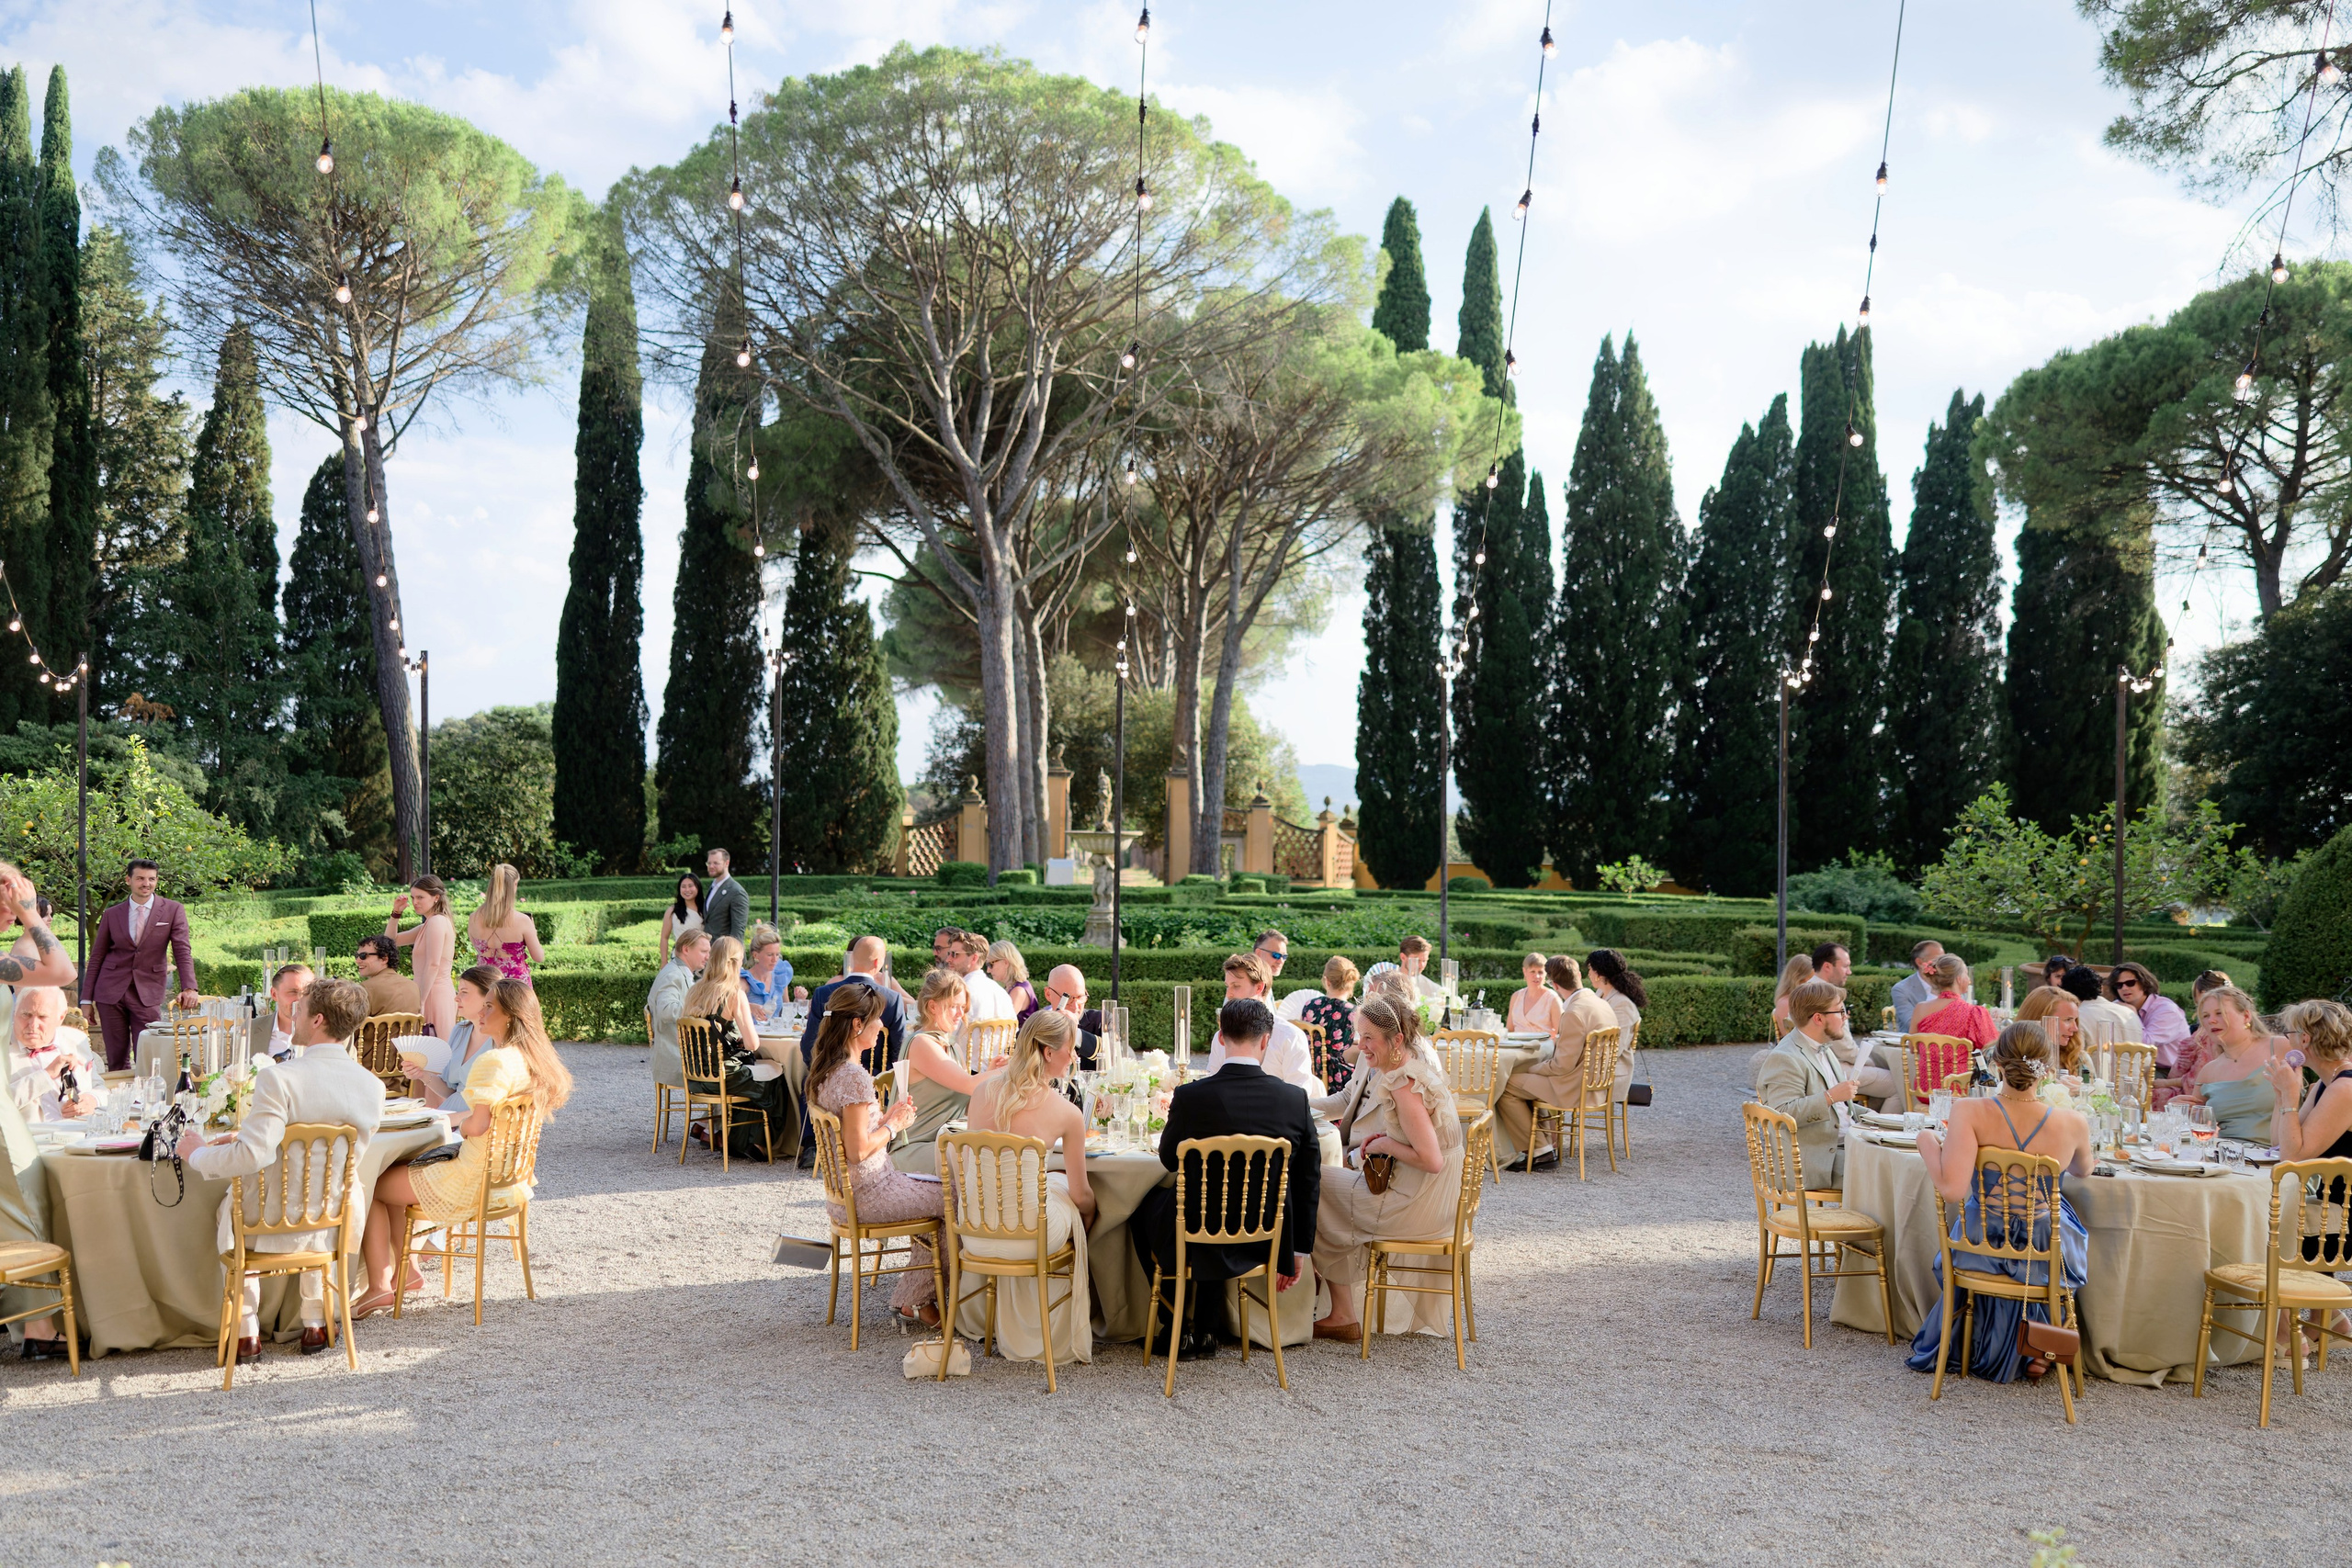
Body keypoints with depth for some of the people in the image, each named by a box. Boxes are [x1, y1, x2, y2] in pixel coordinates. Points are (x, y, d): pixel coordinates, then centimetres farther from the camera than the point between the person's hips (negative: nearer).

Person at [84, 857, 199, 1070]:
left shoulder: (173, 911, 1)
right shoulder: (112, 915, 7)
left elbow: (182, 951, -7)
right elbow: (97, 957, 11)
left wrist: (189, 988, -21)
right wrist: (87, 999, 7)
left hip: (148, 994, -2)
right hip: (110, 991, 2)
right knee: (116, 1060, 5)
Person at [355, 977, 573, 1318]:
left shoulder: (495, 1061, -22)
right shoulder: (534, 1060, 6)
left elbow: (477, 1124, -28)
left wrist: (461, 1122, -6)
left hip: (474, 1182, -10)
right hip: (508, 1178, 10)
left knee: (369, 1187, 6)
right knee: (396, 1171, 25)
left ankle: (379, 1287, 8)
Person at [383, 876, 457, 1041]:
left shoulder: (437, 921, -12)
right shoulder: (425, 926, 18)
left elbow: (433, 965, -19)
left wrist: (420, 1002, -19)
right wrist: (396, 912, 13)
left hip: (435, 994, -10)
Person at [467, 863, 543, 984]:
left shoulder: (473, 919, -5)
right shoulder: (522, 921, -16)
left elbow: (478, 950, 12)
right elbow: (539, 958, -5)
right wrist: (533, 932, 10)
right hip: (516, 983, -4)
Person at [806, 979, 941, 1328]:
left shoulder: (826, 1067, 7)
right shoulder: (855, 1076, -24)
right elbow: (858, 1149, -25)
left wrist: (888, 1116, 8)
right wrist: (894, 1125, -10)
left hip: (844, 1192, 10)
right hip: (868, 1195, -10)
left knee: (935, 1192, 18)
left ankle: (913, 1297, 18)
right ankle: (916, 1297, 16)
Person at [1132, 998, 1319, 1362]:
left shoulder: (1190, 1096, -19)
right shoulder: (1295, 1099, -11)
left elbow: (1168, 1158, 1)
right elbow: (1309, 1181, -2)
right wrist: (1297, 1252, 11)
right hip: (1266, 1244, 4)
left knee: (1145, 1205, 29)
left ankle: (1184, 1328, 36)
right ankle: (1203, 1323, 40)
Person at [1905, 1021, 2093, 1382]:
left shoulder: (1969, 1113, -24)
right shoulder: (2072, 1124, -17)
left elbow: (1952, 1188, -32)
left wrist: (1929, 1143, -14)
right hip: (2046, 1253, 0)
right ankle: (2027, 1349, 45)